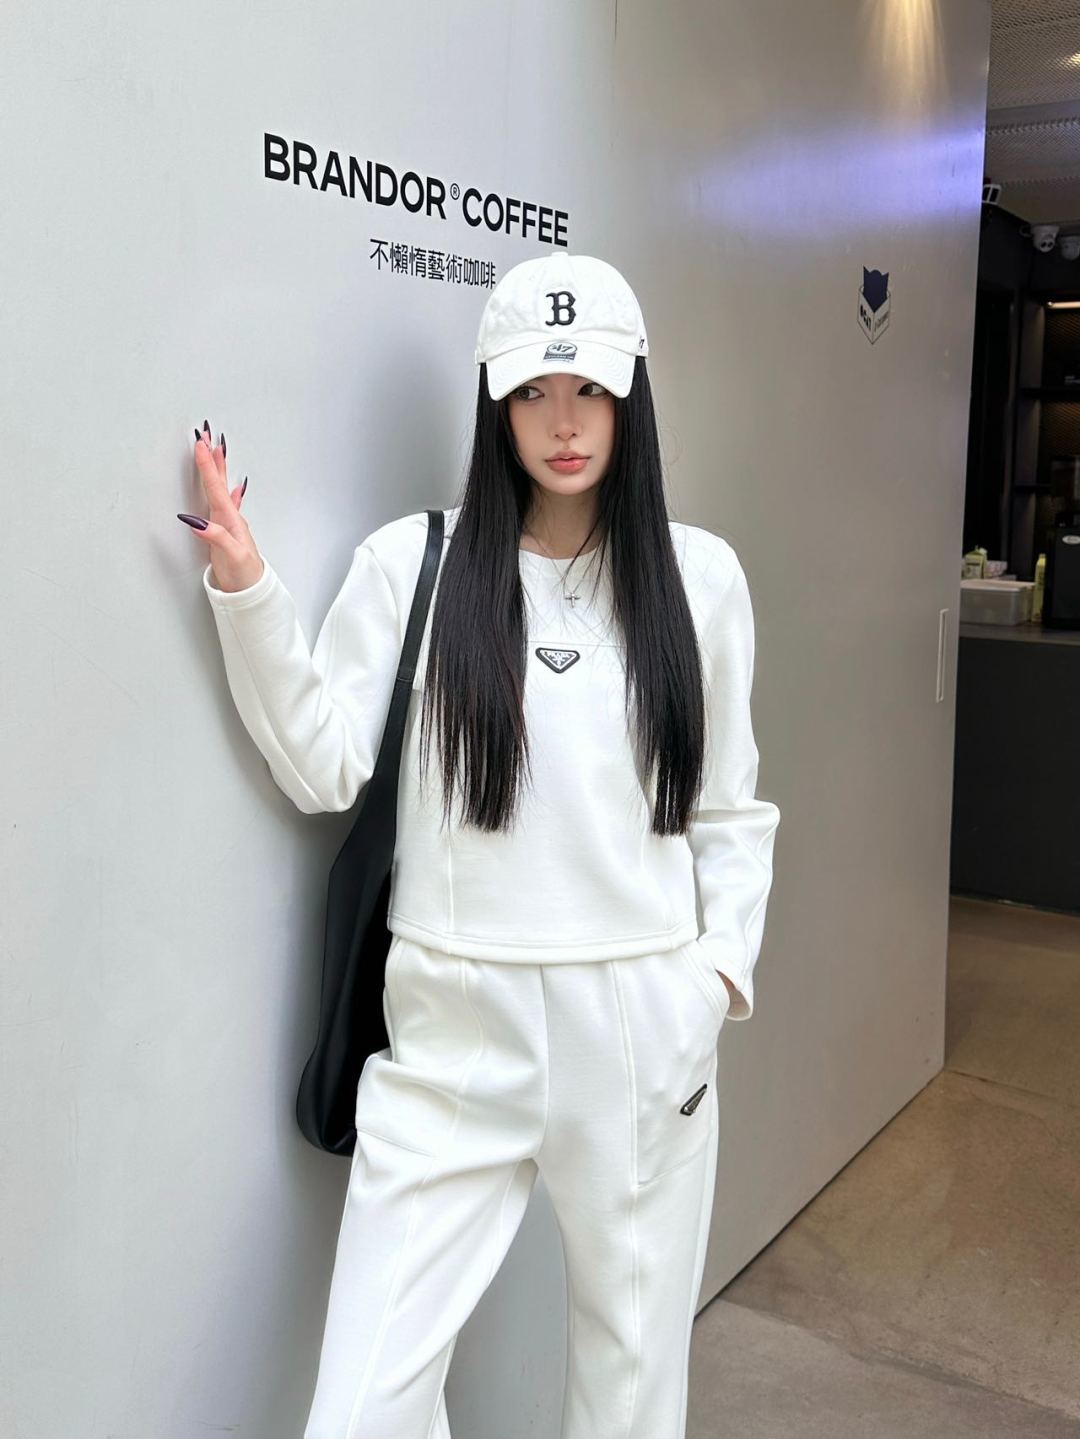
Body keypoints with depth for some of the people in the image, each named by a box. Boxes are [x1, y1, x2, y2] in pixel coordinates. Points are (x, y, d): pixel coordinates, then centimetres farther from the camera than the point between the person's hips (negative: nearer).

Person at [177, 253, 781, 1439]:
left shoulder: (701, 574, 4)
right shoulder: (412, 561, -1)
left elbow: (729, 803, 10)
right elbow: (325, 771, -3)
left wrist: (726, 962, 1)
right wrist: (247, 595, -12)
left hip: (645, 1020, 2)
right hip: (459, 1025, -1)